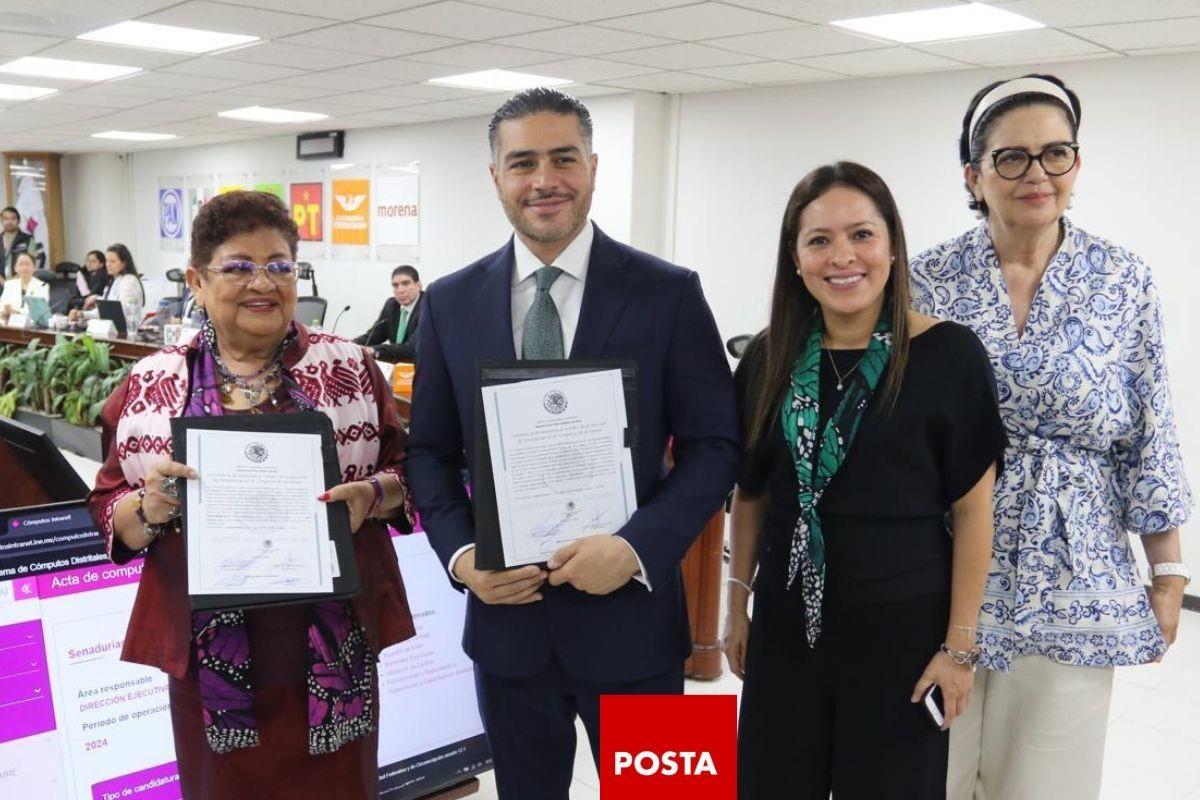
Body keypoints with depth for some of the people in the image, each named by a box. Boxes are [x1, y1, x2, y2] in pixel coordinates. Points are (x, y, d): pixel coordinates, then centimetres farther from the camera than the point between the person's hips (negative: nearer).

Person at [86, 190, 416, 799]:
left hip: (332, 643, 0)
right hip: (209, 647, 1)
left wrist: (375, 494, -16)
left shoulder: (350, 366, 0)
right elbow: (109, 511, 6)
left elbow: (407, 470, 5)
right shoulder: (151, 384, 3)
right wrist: (147, 508, -15)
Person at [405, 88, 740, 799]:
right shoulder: (450, 302, 1)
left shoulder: (670, 293, -7)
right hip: (506, 616, 3)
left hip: (630, 613, -2)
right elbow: (430, 451, 6)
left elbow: (715, 445, -6)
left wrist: (637, 547, -19)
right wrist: (460, 553, -9)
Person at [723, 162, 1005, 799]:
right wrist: (737, 605, 10)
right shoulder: (769, 360, -1)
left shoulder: (950, 355, -11)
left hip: (902, 631, -3)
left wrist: (958, 645, -8)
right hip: (785, 626, 3)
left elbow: (973, 509, -8)